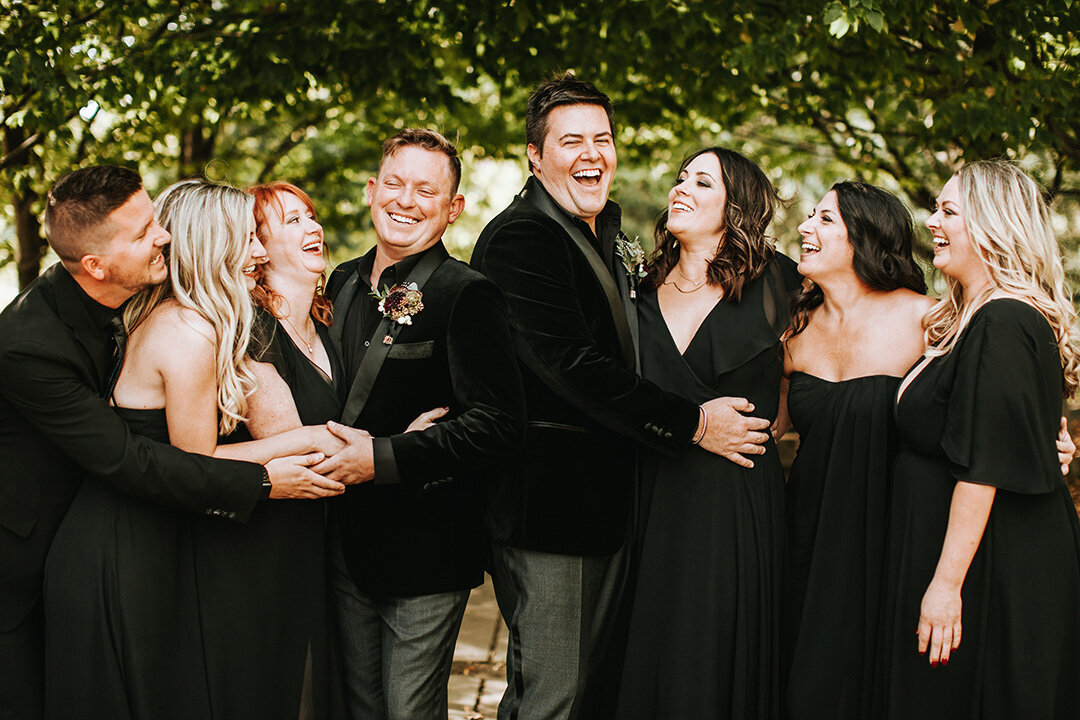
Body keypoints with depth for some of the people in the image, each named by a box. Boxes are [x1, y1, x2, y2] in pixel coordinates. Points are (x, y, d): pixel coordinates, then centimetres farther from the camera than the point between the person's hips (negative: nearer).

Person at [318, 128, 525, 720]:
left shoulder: (467, 294, -13)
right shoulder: (345, 284, 10)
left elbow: (495, 424, -21)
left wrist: (380, 458, -24)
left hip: (424, 551, -6)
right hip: (345, 543, 7)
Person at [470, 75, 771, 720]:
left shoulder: (611, 242, 17)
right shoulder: (519, 238, -13)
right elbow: (571, 365, -23)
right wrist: (691, 424, -21)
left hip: (607, 506, 9)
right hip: (549, 507, -9)